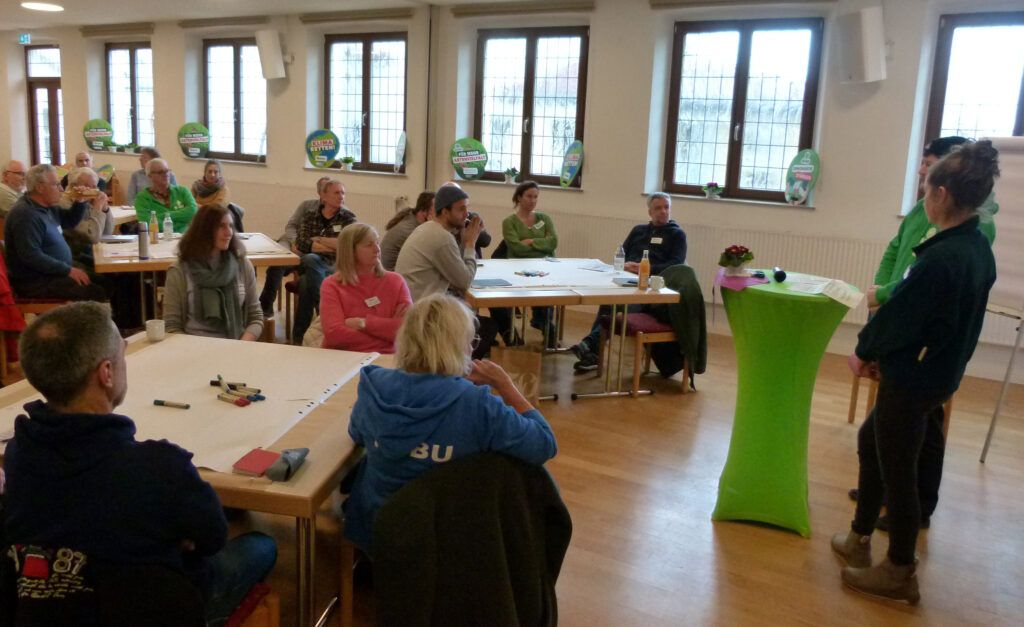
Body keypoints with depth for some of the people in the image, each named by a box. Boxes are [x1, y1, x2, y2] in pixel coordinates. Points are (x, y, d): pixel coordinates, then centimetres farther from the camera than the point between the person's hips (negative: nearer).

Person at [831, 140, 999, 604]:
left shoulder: (940, 258, -27)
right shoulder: (979, 250, 2)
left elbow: (897, 316, -20)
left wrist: (864, 351, 0)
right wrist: (882, 353, 5)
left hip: (912, 380, -10)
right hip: (942, 371, 10)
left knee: (897, 469, 6)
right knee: (870, 440, 23)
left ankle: (899, 573, 23)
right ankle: (860, 537, 37)